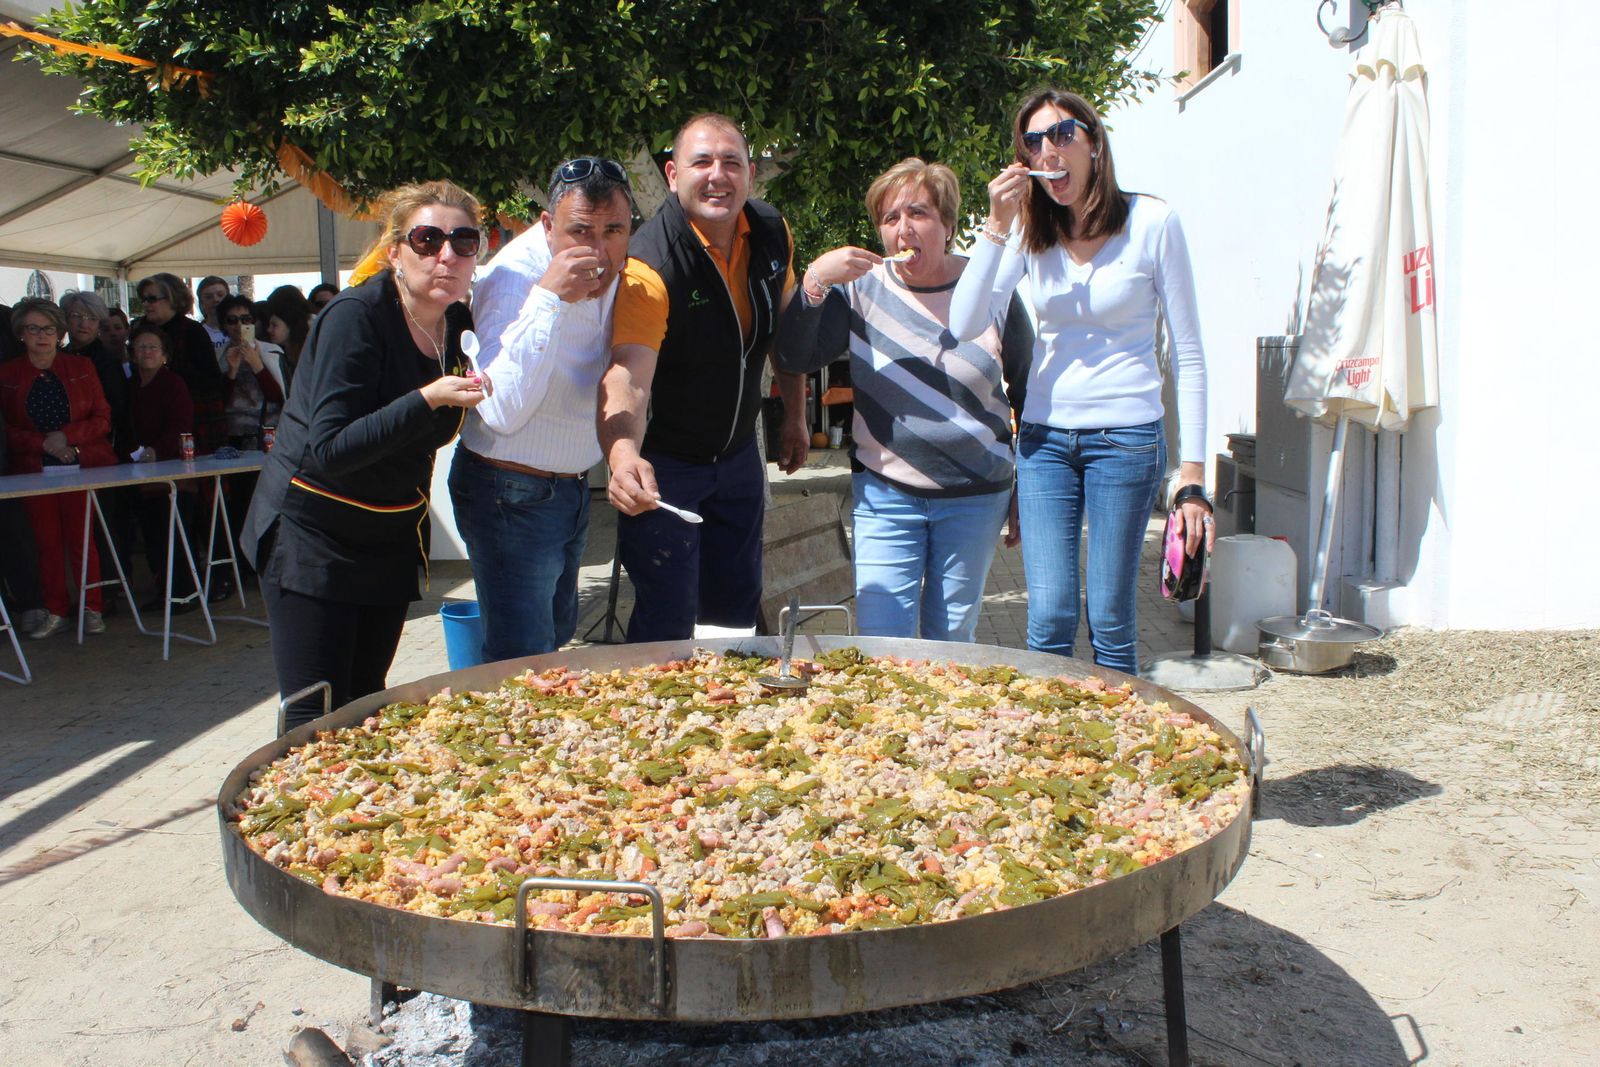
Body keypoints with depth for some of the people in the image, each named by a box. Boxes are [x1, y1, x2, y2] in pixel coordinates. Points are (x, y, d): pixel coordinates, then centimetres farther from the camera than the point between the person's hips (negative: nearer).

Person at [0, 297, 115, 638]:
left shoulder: (81, 368, 7)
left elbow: (102, 419, 3)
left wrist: (67, 436, -12)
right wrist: (43, 443, -11)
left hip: (83, 466, -1)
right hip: (34, 469, 1)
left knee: (81, 539, -5)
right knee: (47, 542, 1)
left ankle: (92, 609, 4)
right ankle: (55, 613, 10)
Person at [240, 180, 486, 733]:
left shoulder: (459, 324, 0)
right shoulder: (356, 315, -20)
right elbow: (328, 450, -26)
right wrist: (428, 399, -32)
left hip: (392, 540, 6)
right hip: (313, 536, -6)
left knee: (366, 704, 13)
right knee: (317, 721, -5)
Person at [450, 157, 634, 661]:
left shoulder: (612, 269, -1)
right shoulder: (515, 275, -24)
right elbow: (502, 411, -36)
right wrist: (548, 298, -40)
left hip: (572, 486, 8)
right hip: (514, 494, -8)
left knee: (558, 635, 22)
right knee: (524, 659, -8)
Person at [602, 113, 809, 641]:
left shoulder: (772, 234, -6)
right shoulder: (650, 261, -27)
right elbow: (628, 377, -40)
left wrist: (795, 415, 13)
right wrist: (623, 454, -58)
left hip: (738, 455, 6)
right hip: (663, 463, -6)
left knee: (737, 608, 16)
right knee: (669, 621, -6)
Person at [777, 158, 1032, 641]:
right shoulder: (862, 289, -2)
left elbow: (1028, 397, 5)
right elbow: (794, 359, -9)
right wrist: (814, 281, -24)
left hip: (976, 498, 0)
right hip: (885, 494, 0)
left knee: (952, 641, 12)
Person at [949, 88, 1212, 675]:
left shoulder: (1152, 223, -4)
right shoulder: (1029, 230, 5)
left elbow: (1188, 354, -3)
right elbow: (964, 325, -6)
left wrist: (1192, 473, -7)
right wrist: (996, 227, -14)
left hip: (1126, 436, -3)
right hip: (1044, 435, 3)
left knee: (1110, 618, 2)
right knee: (1049, 615, -2)